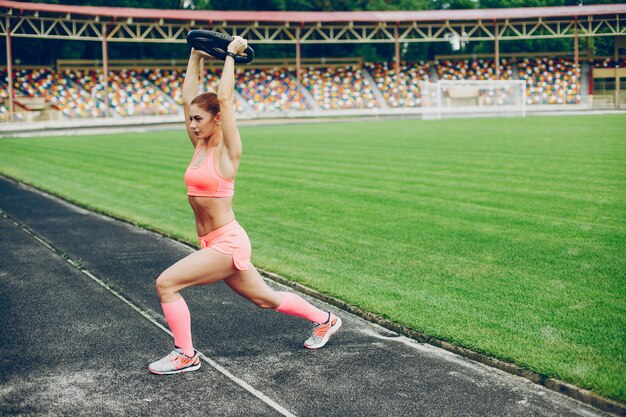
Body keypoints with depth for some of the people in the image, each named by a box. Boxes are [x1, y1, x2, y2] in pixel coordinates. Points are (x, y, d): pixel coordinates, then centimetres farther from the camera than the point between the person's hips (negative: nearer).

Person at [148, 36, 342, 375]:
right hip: (213, 244, 9)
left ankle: (185, 355, -1)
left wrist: (231, 55, -10)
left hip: (228, 243, -9)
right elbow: (187, 96, 10)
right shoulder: (200, 145, 8)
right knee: (266, 299, 19)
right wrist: (196, 58, 13)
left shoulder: (227, 150, -11)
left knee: (166, 283, -15)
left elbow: (225, 98, -19)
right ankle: (324, 319, 36)